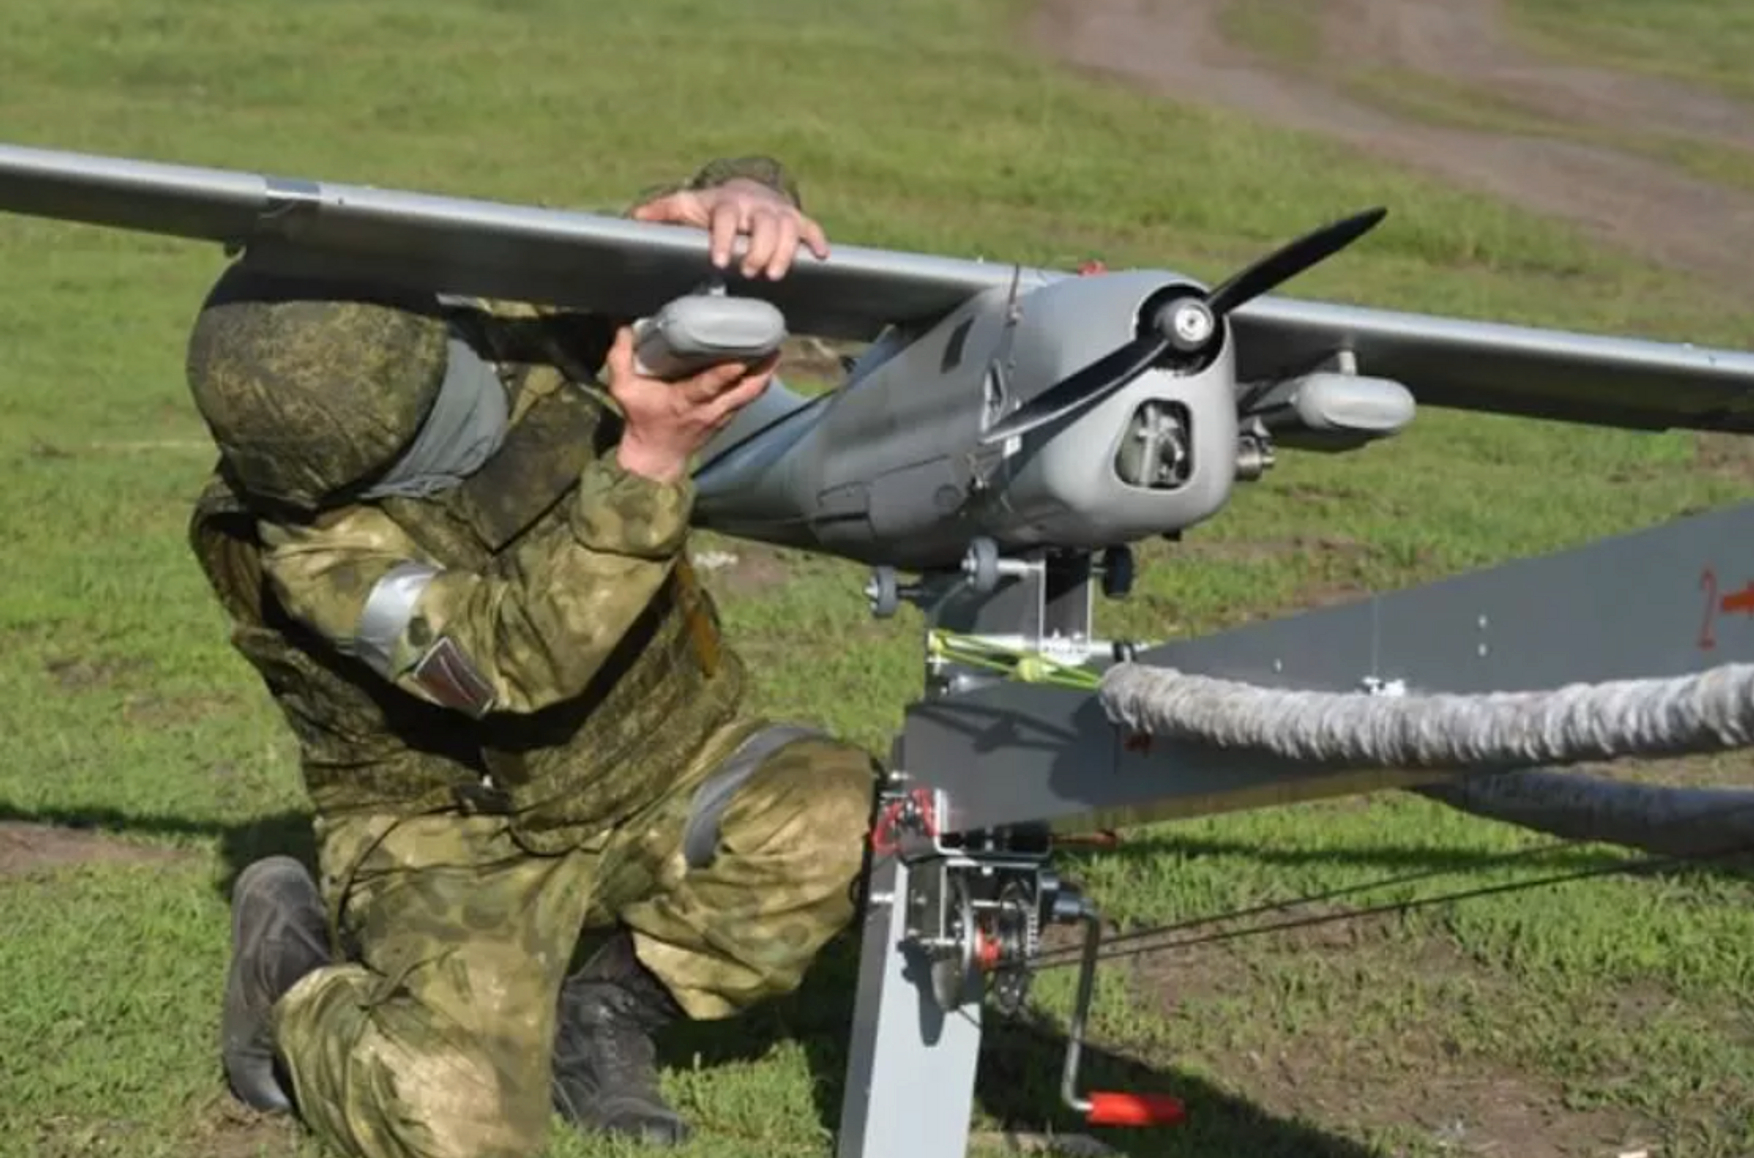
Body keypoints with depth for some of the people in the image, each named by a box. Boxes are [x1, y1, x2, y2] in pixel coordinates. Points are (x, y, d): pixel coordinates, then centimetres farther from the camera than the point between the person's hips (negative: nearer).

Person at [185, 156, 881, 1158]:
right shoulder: (312, 543, -25)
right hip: (462, 837, -4)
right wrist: (647, 465, -45)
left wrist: (744, 201, -32)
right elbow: (522, 660, -34)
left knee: (844, 821, -25)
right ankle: (296, 980, 8)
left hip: (667, 775, 5)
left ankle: (607, 1002, 0)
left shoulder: (519, 325, -13)